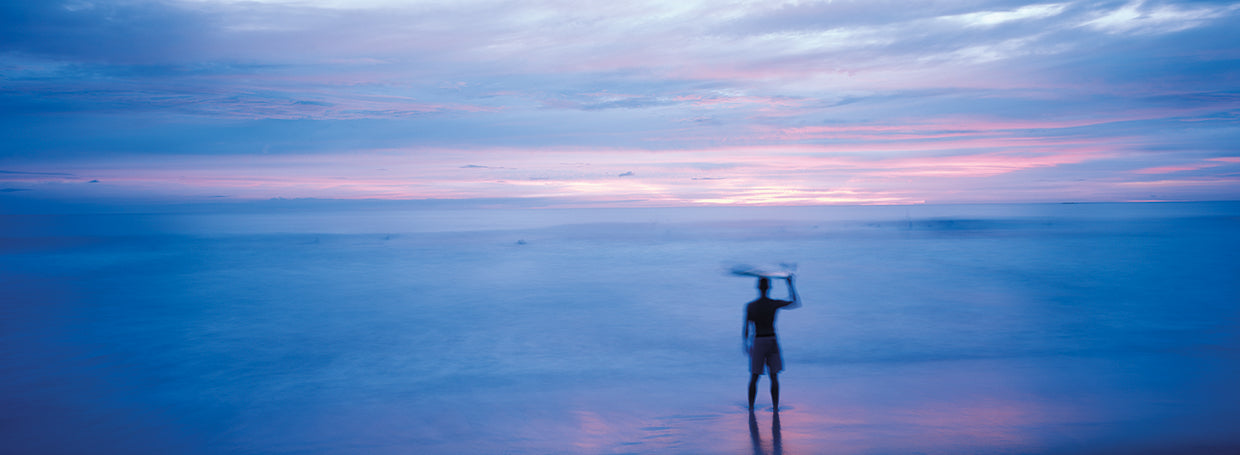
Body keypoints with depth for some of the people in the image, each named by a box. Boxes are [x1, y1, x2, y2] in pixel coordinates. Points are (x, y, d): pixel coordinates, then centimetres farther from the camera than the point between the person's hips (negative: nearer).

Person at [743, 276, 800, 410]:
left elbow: (745, 329, -3)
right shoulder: (774, 304, -7)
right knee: (774, 377, 10)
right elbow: (797, 304, 7)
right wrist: (790, 284, 12)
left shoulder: (750, 306, -5)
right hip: (772, 342, 0)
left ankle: (751, 408, 13)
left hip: (757, 343, 0)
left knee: (754, 378, 11)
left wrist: (746, 345, 12)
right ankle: (775, 408, 11)